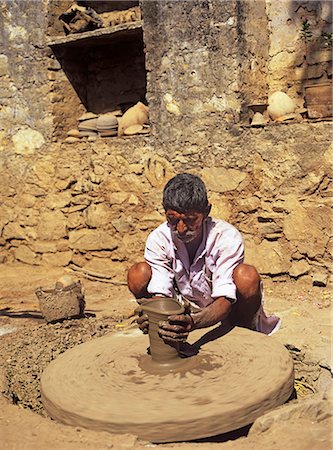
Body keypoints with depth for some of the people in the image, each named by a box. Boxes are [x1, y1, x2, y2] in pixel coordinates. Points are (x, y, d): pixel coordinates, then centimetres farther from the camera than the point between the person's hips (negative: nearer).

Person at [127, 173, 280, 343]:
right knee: (138, 274, -21)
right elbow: (160, 292, -22)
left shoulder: (227, 237, -26)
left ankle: (250, 328, -3)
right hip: (182, 310, 2)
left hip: (220, 311, -2)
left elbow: (224, 301, -32)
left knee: (247, 276, -34)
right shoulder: (158, 239, -18)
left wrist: (193, 322, -53)